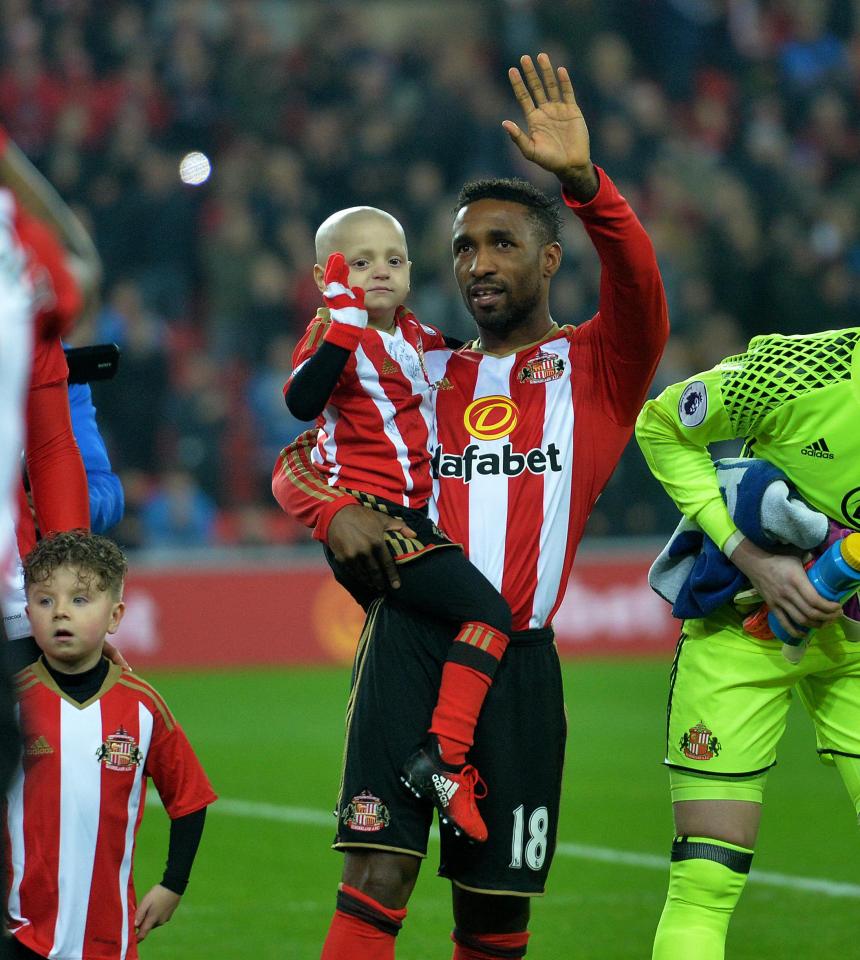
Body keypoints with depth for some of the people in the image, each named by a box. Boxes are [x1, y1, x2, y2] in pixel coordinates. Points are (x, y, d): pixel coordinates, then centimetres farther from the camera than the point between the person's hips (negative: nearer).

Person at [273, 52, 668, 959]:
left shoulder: (594, 367, 10)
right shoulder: (426, 375, 19)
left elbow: (637, 286, -12)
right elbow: (296, 465, 23)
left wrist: (581, 179, -29)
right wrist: (335, 510, -2)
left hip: (518, 659, -1)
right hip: (411, 638, 1)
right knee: (377, 876, -16)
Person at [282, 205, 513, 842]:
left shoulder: (421, 339, 17)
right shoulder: (333, 334, -5)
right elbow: (302, 401, -26)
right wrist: (343, 320, -32)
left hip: (413, 521, 9)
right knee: (489, 612, -20)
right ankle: (442, 759, -25)